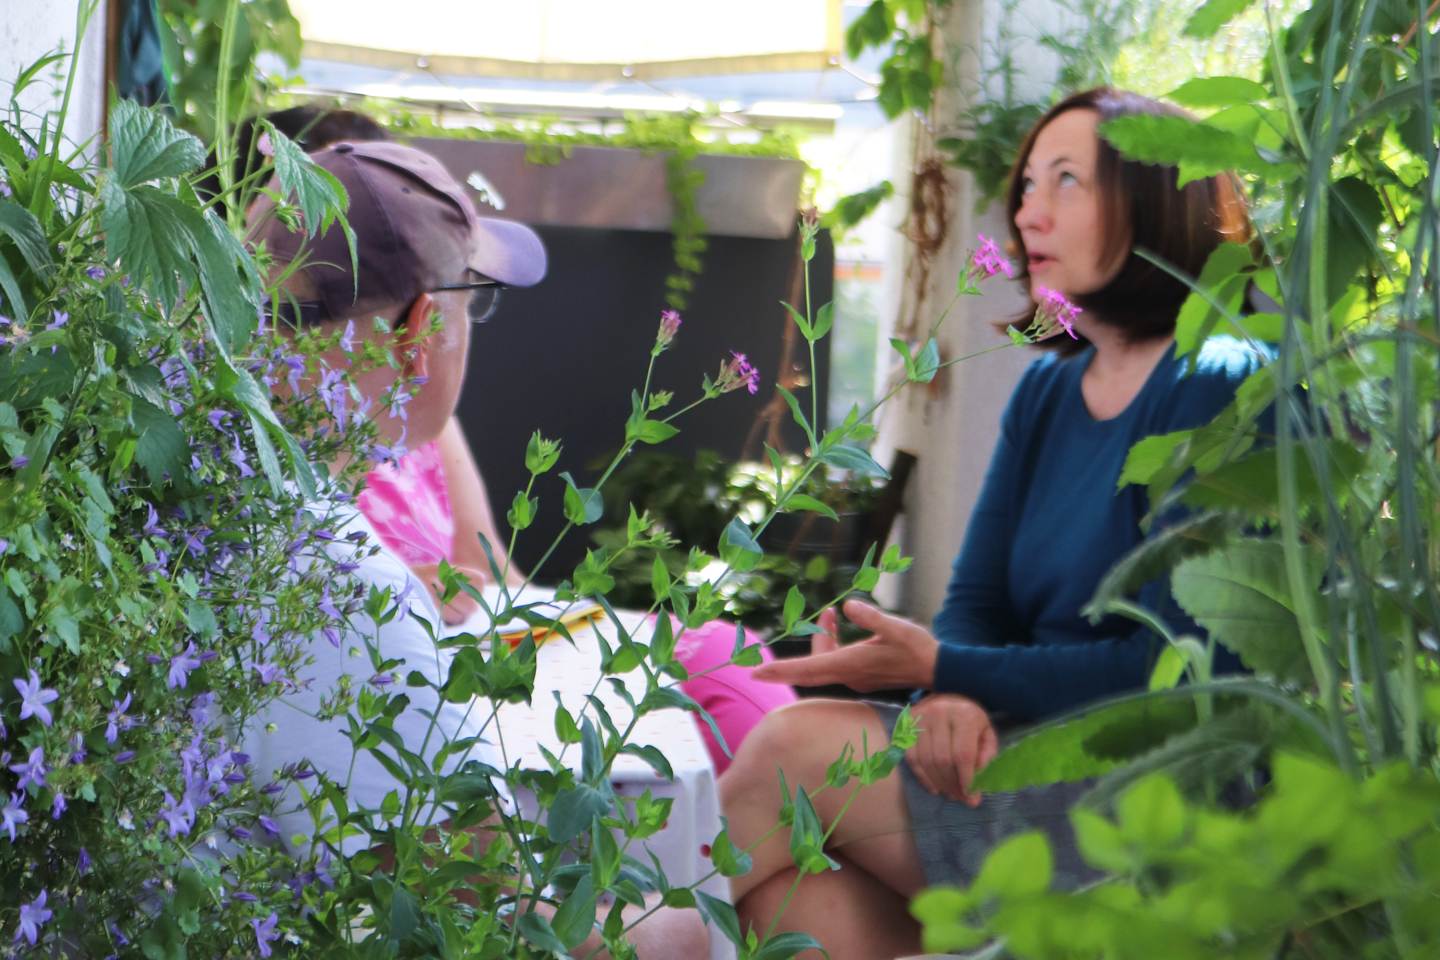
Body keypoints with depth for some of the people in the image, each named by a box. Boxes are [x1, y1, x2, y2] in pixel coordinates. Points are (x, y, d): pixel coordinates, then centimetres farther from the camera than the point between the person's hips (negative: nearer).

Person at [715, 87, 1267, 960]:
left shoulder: (1217, 390, -10)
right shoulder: (1048, 390, 16)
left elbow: (1175, 668, -16)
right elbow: (977, 599, 14)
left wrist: (945, 670, -17)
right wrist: (948, 694, -11)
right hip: (1032, 750, 8)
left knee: (797, 749, -17)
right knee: (774, 876, -16)